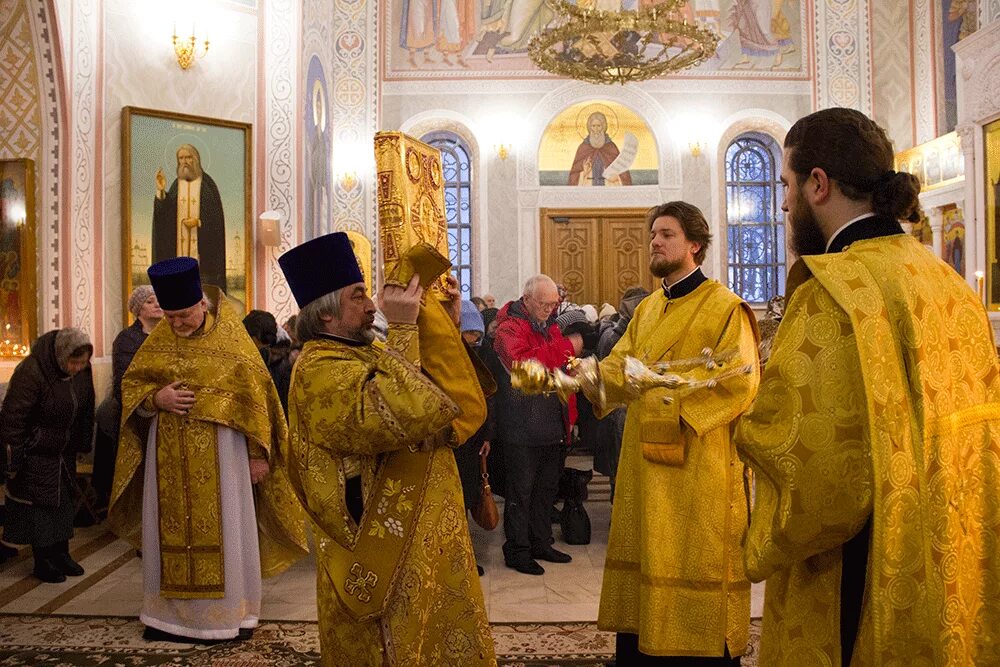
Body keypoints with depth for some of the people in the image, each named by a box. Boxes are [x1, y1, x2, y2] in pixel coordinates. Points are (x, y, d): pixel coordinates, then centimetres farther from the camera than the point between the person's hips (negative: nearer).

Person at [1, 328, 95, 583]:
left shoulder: (82, 370, -8)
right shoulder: (30, 372, -27)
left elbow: (85, 409, 6)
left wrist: (83, 445, 11)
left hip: (64, 452, 7)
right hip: (35, 454, -6)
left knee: (65, 501, 13)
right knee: (38, 505, 3)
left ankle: (61, 554, 27)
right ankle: (42, 562, 15)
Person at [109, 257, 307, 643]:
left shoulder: (230, 336, -7)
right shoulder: (159, 339, 3)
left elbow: (255, 396, -6)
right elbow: (131, 385, 9)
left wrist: (258, 454, -8)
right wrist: (157, 398, -14)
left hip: (219, 453, -3)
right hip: (169, 453, 3)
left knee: (222, 529, 4)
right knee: (172, 528, 10)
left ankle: (229, 609, 17)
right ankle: (173, 610, 23)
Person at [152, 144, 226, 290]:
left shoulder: (207, 183, -1)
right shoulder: (177, 184, 10)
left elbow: (216, 213, -4)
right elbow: (166, 212, 3)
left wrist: (198, 222, -16)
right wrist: (161, 191, -11)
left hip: (202, 243, -4)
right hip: (180, 244, 4)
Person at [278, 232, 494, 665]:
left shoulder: (367, 352, 11)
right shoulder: (320, 371, -19)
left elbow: (446, 397, 13)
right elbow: (397, 413, -35)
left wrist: (446, 323, 3)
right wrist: (403, 329, -28)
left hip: (421, 536, 9)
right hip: (384, 549, -9)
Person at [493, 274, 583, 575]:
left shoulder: (550, 327, 15)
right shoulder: (510, 329, -12)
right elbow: (522, 363, -32)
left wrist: (569, 416, 16)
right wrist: (567, 348, -28)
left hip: (552, 427, 8)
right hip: (522, 430, -8)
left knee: (546, 488, 17)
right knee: (520, 491, 2)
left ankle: (540, 543, 30)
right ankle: (517, 551, 13)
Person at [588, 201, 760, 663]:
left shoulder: (724, 307, -6)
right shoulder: (646, 310, 16)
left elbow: (740, 382, -14)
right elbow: (619, 366, 9)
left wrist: (676, 394, -21)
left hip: (698, 469, -6)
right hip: (646, 467, 7)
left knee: (695, 569, 0)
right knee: (646, 563, 12)